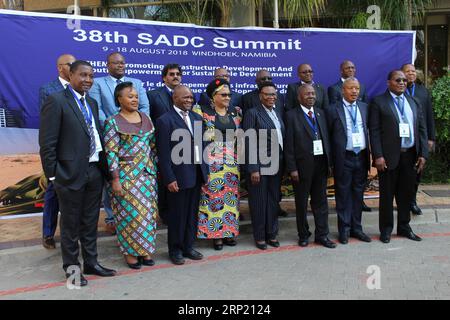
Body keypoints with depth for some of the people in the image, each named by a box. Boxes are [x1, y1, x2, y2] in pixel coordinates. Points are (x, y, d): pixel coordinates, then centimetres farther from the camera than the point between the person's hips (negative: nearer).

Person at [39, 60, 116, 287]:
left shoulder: (92, 103, 13)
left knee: (90, 223, 16)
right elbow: (47, 143, -12)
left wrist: (103, 167, 7)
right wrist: (53, 175, -13)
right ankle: (71, 268, 24)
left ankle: (91, 263, 30)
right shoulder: (56, 101, -9)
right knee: (70, 225, 9)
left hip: (95, 172, 7)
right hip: (71, 174, -6)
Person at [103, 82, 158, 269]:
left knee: (147, 211, 8)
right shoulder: (113, 122, -6)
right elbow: (111, 153, -11)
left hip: (147, 173, 5)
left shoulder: (146, 118, 10)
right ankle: (130, 252, 16)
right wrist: (115, 180, -15)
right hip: (126, 174, -5)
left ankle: (144, 250, 23)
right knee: (129, 212, 1)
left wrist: (155, 170, 10)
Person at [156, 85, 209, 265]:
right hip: (178, 176, -6)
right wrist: (169, 179, -15)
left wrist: (205, 170, 9)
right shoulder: (165, 121, -8)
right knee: (177, 215, 6)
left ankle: (188, 247, 28)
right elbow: (163, 154, -12)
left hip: (196, 174, 6)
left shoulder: (197, 118, 12)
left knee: (192, 214, 13)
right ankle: (175, 250, 23)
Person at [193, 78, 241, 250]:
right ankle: (215, 233, 10)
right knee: (213, 198, 0)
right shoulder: (203, 112, -4)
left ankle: (229, 231, 20)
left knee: (231, 197, 9)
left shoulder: (236, 112, 9)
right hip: (212, 163, -4)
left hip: (232, 162, 4)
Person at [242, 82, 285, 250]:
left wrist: (284, 163, 7)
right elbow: (249, 143, -12)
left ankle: (272, 234, 27)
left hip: (277, 165, 6)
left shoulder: (279, 112, 12)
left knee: (274, 200, 13)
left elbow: (283, 137, 13)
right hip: (259, 165, -6)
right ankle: (259, 236, 20)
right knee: (259, 201, 5)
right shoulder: (252, 113, -8)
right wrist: (253, 169, -16)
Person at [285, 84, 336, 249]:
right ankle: (303, 235, 23)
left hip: (321, 162, 5)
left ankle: (322, 235, 20)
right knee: (301, 202, 8)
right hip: (302, 165, -4)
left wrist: (329, 161, 5)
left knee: (321, 201, 10)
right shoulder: (292, 115, -5)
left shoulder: (320, 113, 11)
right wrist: (292, 168, -12)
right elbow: (289, 145, -8)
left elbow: (326, 138, 11)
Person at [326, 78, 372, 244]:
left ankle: (356, 228, 24)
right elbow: (328, 135, -3)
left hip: (362, 157, 4)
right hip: (344, 158, -4)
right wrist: (330, 159, -5)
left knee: (358, 193, 12)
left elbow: (369, 129, 12)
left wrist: (369, 154, 4)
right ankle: (344, 229, 16)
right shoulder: (333, 109, -4)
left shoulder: (364, 107, 10)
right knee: (344, 194, 5)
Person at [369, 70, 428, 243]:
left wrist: (423, 154, 3)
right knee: (387, 194, 5)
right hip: (389, 156, -4)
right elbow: (374, 131, -8)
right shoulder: (378, 102, -2)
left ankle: (404, 226, 27)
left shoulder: (413, 102, 14)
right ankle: (386, 229, 18)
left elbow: (421, 129, 11)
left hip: (410, 156, 5)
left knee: (407, 193, 12)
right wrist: (378, 156, -15)